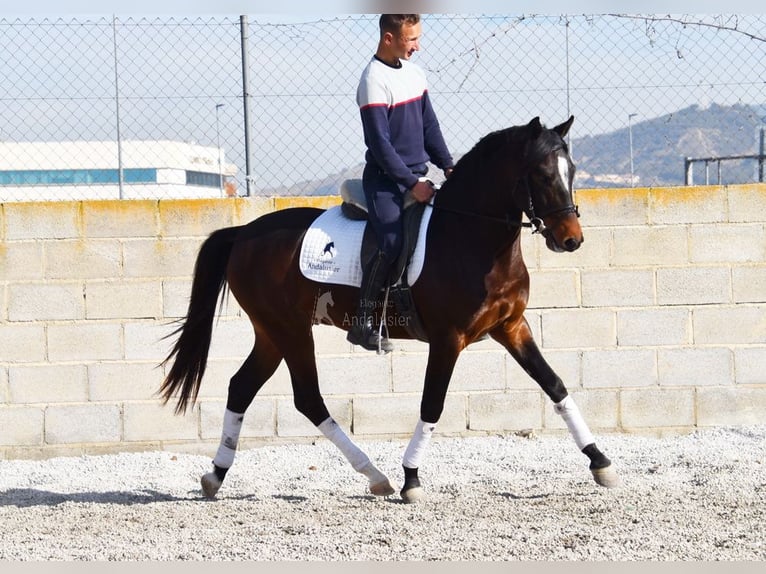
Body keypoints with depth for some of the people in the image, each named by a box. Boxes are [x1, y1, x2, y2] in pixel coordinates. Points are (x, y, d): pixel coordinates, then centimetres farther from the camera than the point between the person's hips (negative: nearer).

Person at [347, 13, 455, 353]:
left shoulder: (413, 73, 11)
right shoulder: (375, 81, -14)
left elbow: (429, 127, 16)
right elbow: (379, 143, -18)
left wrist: (448, 167, 5)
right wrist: (412, 183, -18)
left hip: (416, 178, 8)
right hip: (386, 181, -8)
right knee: (391, 243, -24)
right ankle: (362, 322, -18)